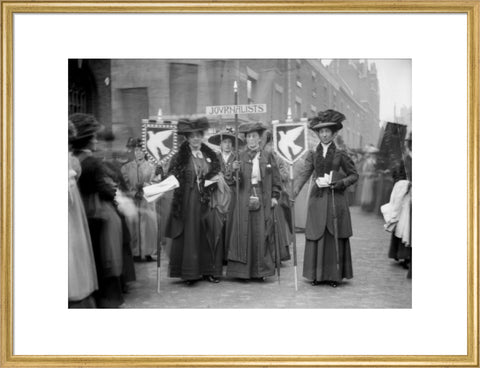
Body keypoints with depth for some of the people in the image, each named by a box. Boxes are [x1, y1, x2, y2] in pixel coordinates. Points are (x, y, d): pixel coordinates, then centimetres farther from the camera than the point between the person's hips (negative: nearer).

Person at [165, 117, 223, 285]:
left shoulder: (211, 156, 11)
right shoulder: (179, 157, 0)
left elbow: (218, 176, 20)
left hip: (206, 202, 3)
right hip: (187, 202, -3)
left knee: (209, 235, 3)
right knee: (189, 235, -1)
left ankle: (209, 270, 13)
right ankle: (189, 273, 5)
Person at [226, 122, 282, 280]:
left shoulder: (267, 156, 6)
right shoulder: (241, 156, 5)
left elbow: (275, 178, 8)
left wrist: (274, 196, -1)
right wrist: (234, 170, -19)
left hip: (263, 200, 0)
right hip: (244, 200, 0)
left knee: (262, 234, 2)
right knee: (244, 234, 0)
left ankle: (261, 270, 11)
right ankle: (243, 270, 7)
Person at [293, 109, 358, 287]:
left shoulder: (340, 154, 3)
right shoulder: (313, 154, 8)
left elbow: (354, 175, 7)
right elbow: (303, 173, -2)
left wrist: (339, 183, -11)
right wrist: (294, 191, -18)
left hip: (336, 199, -2)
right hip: (317, 198, 2)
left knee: (335, 237, 0)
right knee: (317, 237, 2)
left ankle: (335, 275, 9)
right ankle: (318, 275, 11)